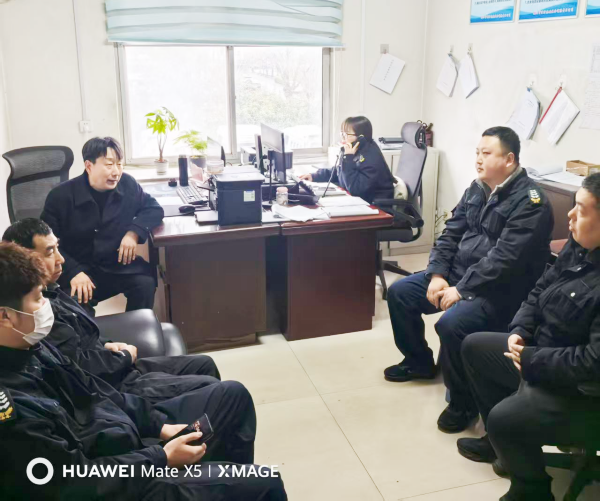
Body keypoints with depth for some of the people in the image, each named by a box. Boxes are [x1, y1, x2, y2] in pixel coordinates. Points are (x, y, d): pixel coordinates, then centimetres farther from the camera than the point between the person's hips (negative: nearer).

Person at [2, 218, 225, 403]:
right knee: (208, 388, -10)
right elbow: (79, 366, -25)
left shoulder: (48, 290, 7)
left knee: (204, 364, 15)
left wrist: (106, 347, 4)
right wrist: (125, 356, -9)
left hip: (117, 368, 11)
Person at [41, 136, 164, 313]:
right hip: (80, 269, -2)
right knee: (75, 301, -33)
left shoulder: (127, 184, -1)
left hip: (118, 264, 3)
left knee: (145, 283, -26)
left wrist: (134, 232, -11)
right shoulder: (61, 196, -9)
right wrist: (74, 272, -22)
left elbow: (154, 208, 10)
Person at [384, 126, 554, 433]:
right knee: (399, 292, 3)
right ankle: (419, 362, 23)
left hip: (499, 290, -9)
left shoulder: (530, 202, -18)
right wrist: (437, 275, -6)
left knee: (451, 324, -33)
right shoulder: (477, 189, 8)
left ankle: (464, 401, -8)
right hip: (457, 273, 9)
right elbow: (450, 234, 8)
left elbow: (505, 259, -25)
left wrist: (461, 290, -24)